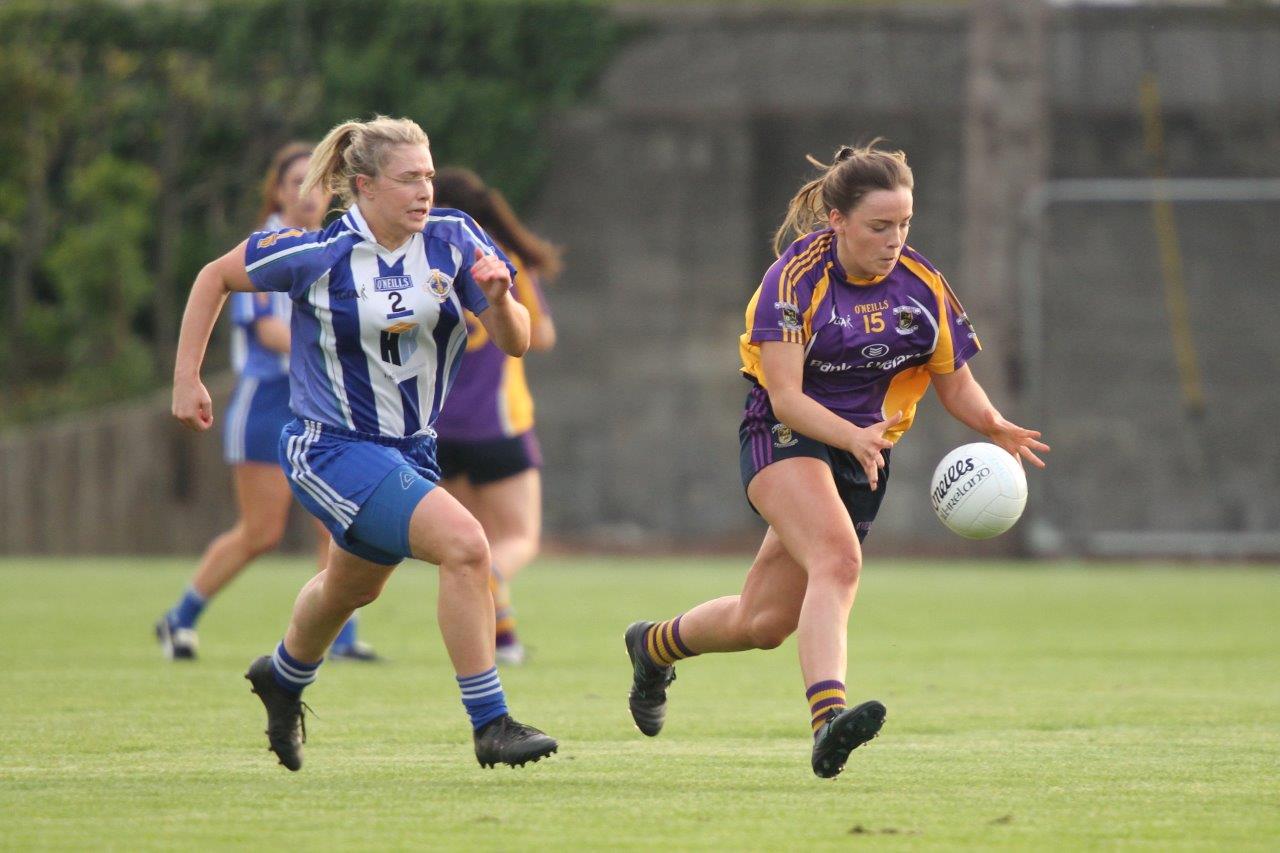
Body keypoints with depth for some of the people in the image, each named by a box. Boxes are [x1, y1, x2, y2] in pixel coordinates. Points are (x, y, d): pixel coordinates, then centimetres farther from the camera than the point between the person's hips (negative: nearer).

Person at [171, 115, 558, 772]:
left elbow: (515, 343, -8)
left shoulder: (453, 239, -8)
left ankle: (283, 675, 60)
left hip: (411, 448, 6)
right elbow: (215, 277, -3)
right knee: (464, 544, -26)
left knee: (350, 590, 28)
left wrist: (498, 298, -29)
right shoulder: (318, 254, -17)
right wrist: (186, 378, -5)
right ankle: (489, 724, -21)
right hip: (332, 448, -6)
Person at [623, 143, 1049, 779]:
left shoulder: (922, 284, 0)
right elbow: (785, 397, -21)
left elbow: (956, 386, 8)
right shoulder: (796, 277, -15)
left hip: (863, 459, 6)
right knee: (838, 559, -35)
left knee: (763, 623, 9)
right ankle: (828, 719, -48)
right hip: (786, 440, -6)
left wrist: (995, 427, -14)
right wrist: (855, 437, -37)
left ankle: (654, 646, 39)